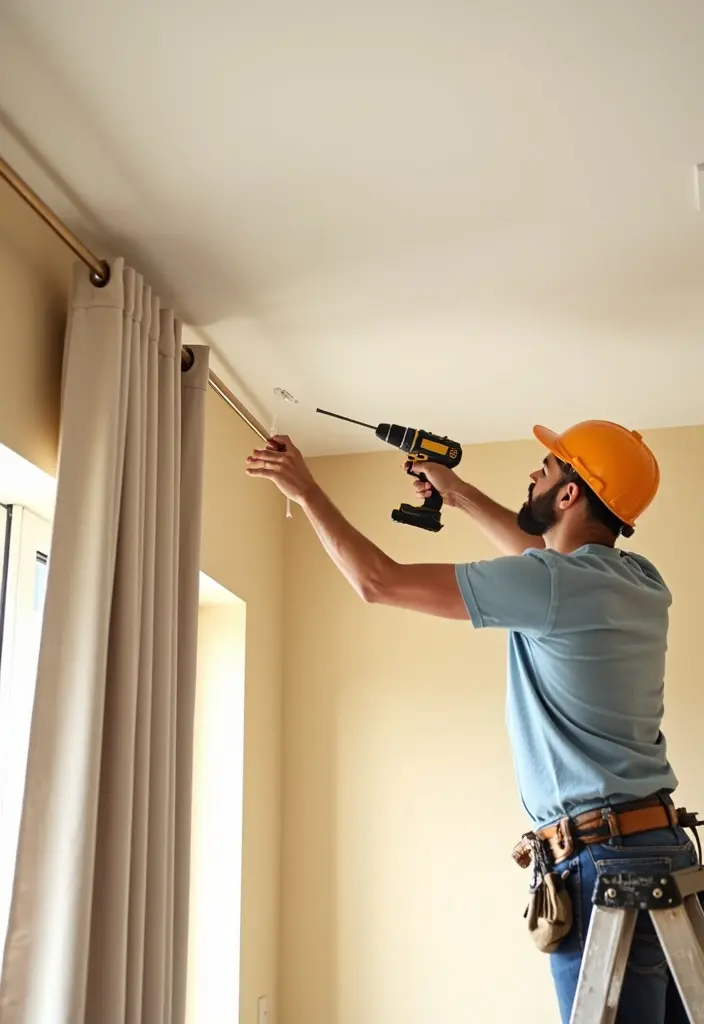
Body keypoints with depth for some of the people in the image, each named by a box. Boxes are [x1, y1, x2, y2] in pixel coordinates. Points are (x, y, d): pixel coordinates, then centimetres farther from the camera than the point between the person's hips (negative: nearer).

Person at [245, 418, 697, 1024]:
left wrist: (307, 491, 0)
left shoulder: (559, 584, -17)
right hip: (658, 842, 9)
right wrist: (459, 494, 34)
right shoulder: (642, 580, 8)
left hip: (603, 857, -9)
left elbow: (378, 581, -12)